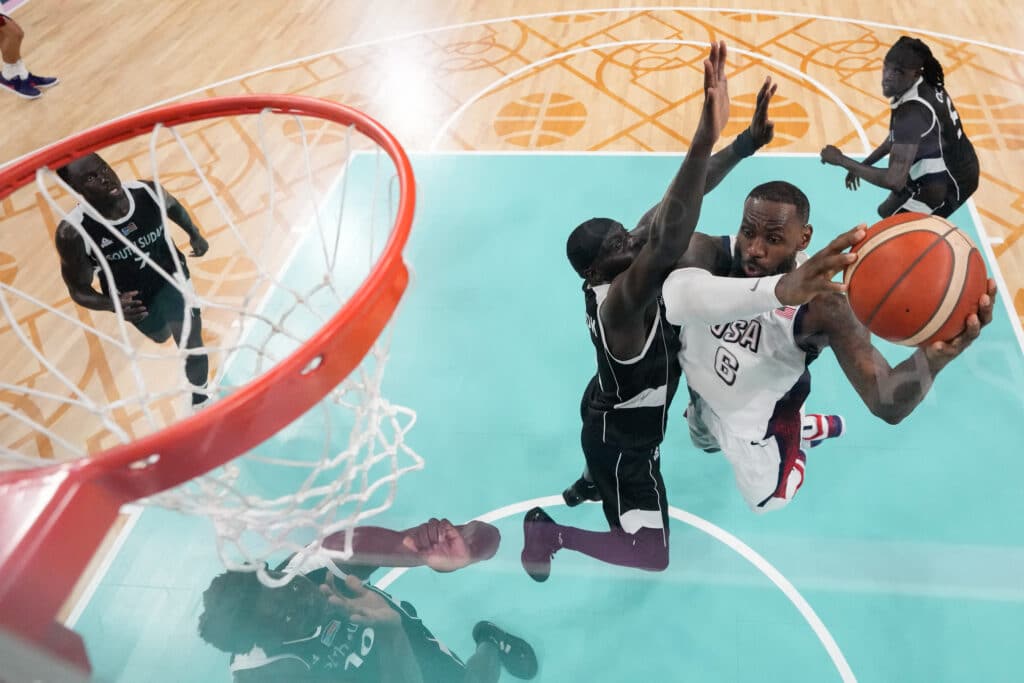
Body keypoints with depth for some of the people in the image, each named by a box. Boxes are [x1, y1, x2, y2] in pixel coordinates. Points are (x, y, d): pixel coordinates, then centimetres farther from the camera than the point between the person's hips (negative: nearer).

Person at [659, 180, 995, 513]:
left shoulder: (825, 305, -35)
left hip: (753, 420, -1)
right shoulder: (705, 252, -34)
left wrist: (934, 356, -63)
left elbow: (888, 404, -40)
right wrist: (777, 289, -76)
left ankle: (801, 429, 44)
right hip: (696, 381, 1)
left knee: (766, 501, 24)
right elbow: (675, 299, -59)